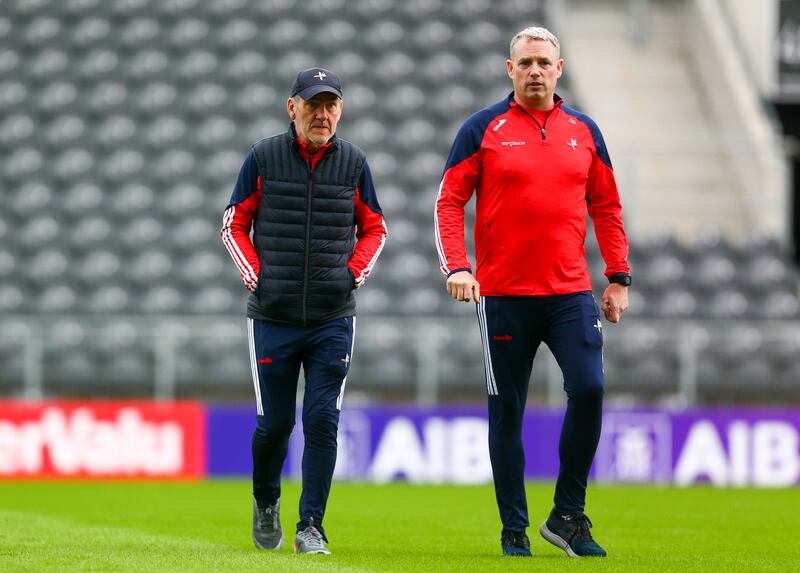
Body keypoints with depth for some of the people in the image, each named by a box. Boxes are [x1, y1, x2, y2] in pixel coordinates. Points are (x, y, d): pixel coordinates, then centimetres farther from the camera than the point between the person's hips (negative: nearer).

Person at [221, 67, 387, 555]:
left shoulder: (353, 162, 4)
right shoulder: (264, 158, 1)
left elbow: (374, 229, 15)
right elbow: (235, 225, 8)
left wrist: (354, 273, 0)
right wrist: (256, 276, -4)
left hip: (333, 318, 1)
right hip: (273, 315, -1)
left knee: (322, 421, -7)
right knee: (275, 422, 3)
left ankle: (311, 527, -1)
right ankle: (266, 503, 30)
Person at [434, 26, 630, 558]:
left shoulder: (584, 131, 11)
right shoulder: (484, 129, 2)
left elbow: (606, 207, 16)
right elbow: (449, 201, 1)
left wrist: (619, 278, 10)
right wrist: (457, 267, -12)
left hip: (571, 294, 2)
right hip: (503, 295, -2)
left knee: (589, 389, -14)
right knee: (507, 410, 2)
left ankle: (568, 515, -1)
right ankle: (514, 530, 12)